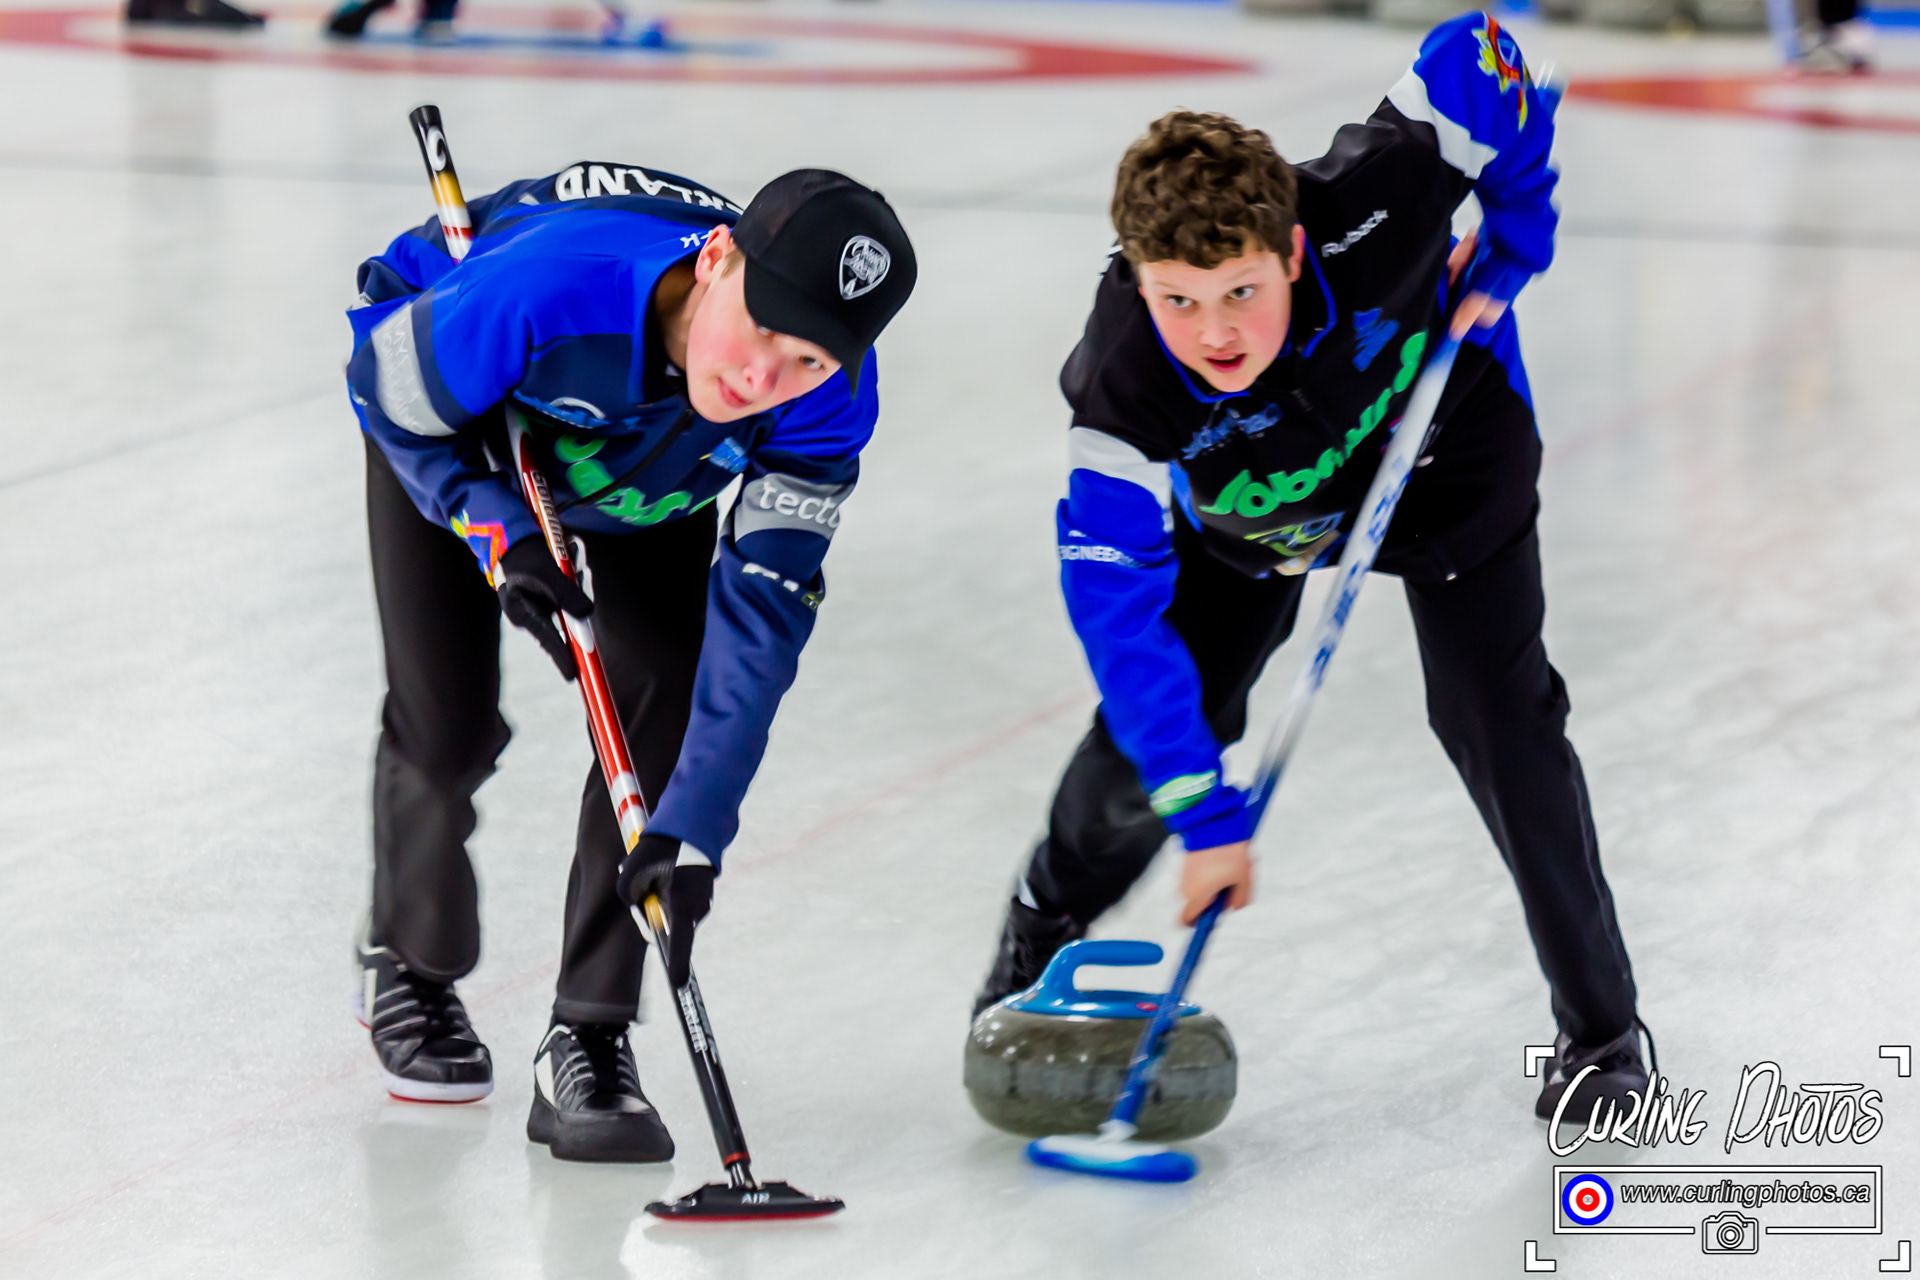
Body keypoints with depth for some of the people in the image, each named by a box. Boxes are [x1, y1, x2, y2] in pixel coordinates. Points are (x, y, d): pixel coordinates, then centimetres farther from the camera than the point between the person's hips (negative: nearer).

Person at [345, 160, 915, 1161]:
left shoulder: (831, 399, -34)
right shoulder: (547, 288, -45)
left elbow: (761, 610, -32)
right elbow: (386, 389, -24)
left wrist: (693, 828, -37)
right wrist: (496, 531, -32)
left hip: (648, 473, 3)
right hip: (452, 415, -2)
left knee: (664, 697, -14)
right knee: (446, 720, -4)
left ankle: (589, 1043, -4)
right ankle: (407, 967, 27)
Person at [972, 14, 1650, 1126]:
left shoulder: (1368, 212, -43)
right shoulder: (1123, 391, -39)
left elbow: (1476, 55, -26)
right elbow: (1118, 606, -35)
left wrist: (1514, 240, -19)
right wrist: (1206, 814, -35)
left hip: (1445, 448, -1)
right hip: (1250, 516, 1)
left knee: (1499, 720, -12)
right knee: (1147, 749, 1)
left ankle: (1602, 1028, 3)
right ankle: (1048, 921, 36)